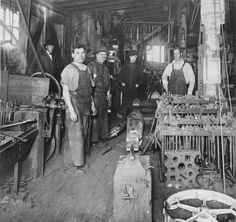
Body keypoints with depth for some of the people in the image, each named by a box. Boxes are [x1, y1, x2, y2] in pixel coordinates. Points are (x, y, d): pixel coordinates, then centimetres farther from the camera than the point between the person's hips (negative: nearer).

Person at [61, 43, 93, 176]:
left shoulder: (86, 69, 13)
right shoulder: (69, 70, -10)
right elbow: (65, 91, -13)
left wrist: (92, 103, 14)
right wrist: (71, 110, -19)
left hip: (86, 106, 7)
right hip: (75, 105, -7)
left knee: (84, 134, 12)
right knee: (75, 136, -2)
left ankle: (80, 161, 27)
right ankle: (71, 166, 13)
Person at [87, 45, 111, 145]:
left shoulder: (105, 67, 19)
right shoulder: (91, 65, -5)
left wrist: (108, 91, 14)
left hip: (104, 95, 8)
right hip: (95, 94, -8)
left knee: (104, 116, 13)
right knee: (95, 116, -7)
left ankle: (102, 136, 25)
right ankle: (93, 138, 1)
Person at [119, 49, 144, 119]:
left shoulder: (138, 67, 8)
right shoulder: (125, 66, 9)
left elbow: (141, 77, 11)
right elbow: (120, 75, 14)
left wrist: (138, 84, -2)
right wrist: (122, 82, 1)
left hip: (134, 89, 0)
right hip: (125, 88, 0)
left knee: (133, 105, -1)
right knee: (124, 104, -2)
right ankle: (124, 119, 5)